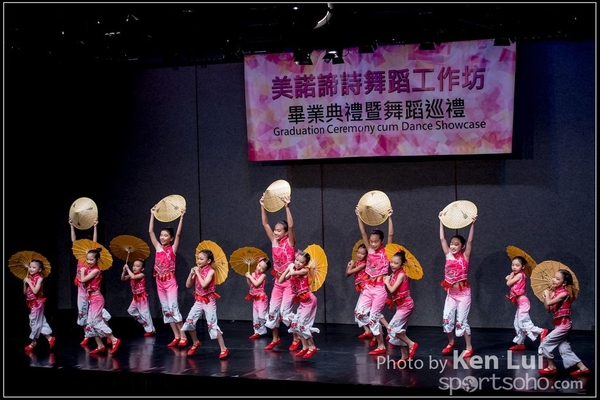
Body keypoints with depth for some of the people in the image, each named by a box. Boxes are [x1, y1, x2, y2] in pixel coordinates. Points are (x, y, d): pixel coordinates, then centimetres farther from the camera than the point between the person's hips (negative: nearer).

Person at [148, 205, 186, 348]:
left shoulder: (173, 249, -5)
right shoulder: (158, 248, 6)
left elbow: (178, 234, -16)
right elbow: (150, 231, 8)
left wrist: (181, 217, -20)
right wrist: (152, 214, 10)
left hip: (170, 282, -6)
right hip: (160, 282, 6)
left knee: (173, 308, -10)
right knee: (166, 310, 5)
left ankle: (183, 337, -7)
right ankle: (176, 337, 10)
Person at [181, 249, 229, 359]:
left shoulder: (210, 271, -13)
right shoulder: (197, 270, 6)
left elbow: (204, 284, -27)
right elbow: (188, 285, 5)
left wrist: (198, 273, -19)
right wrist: (191, 273, -7)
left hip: (209, 301, -6)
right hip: (199, 301, 6)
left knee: (212, 325, -10)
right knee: (189, 322, 1)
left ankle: (224, 349, -5)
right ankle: (195, 343, 24)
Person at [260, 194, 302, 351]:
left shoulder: (289, 243, -11)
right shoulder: (274, 242, 3)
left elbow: (291, 226, -26)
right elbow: (265, 224, 4)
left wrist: (287, 207, -31)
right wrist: (263, 207, -3)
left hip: (289, 281, -6)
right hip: (278, 281, 6)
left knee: (285, 311, -9)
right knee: (272, 310, 6)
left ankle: (296, 338, 5)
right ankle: (275, 339, 20)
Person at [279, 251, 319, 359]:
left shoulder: (304, 270, -12)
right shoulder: (293, 269, 7)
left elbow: (293, 273, -29)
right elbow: (280, 280, 1)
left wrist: (291, 268, -7)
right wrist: (288, 268, 0)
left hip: (309, 300, -8)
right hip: (302, 302, 8)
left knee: (302, 324, -10)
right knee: (295, 324, 6)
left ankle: (312, 347, 0)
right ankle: (305, 347, 14)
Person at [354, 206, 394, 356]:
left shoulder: (386, 251, -5)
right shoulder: (370, 251, 6)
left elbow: (390, 234, -15)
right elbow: (363, 233, 3)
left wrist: (389, 217, -19)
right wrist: (359, 216, -3)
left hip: (380, 287, -6)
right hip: (368, 286, 6)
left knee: (373, 317, -5)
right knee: (359, 312, -4)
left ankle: (381, 346, 5)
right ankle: (378, 330, 17)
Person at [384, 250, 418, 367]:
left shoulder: (401, 274, -16)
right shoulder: (394, 274, 9)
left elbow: (392, 290, -22)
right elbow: (390, 290, 7)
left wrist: (387, 282, -5)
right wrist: (387, 281, -7)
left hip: (405, 305, -9)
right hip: (401, 306, 9)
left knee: (392, 327, -13)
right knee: (399, 330, 11)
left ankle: (411, 344, -5)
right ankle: (405, 356, 17)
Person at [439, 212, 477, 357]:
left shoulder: (465, 256, -7)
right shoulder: (448, 255, 2)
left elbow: (470, 241, -16)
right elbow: (442, 238, 3)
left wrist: (472, 224, -20)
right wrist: (441, 221, 3)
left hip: (463, 292, -4)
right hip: (451, 293, 4)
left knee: (461, 321, -3)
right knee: (446, 319, 2)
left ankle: (469, 347, 7)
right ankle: (451, 342, 26)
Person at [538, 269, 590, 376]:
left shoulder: (564, 293, -15)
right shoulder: (555, 292, 11)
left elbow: (549, 303, -25)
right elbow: (548, 308, 12)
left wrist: (547, 293, -7)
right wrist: (545, 297, -1)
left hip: (563, 324, -9)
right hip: (561, 325, 9)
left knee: (545, 343, -6)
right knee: (565, 350, 8)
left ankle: (551, 367, 5)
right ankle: (583, 368, 12)